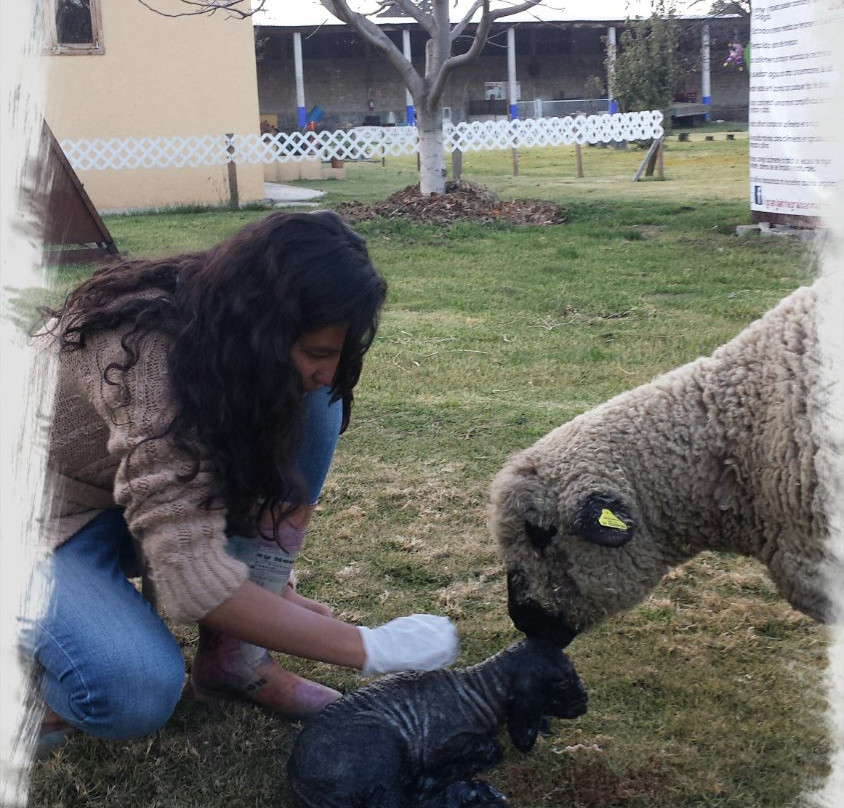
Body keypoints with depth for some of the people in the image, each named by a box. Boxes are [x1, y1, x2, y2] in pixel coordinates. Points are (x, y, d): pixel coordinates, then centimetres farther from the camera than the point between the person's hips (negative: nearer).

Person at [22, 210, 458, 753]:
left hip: (147, 497, 8)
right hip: (44, 527, -7)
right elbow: (192, 577, -38)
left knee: (311, 410, -14)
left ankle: (232, 654, -7)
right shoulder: (149, 355, -35)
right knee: (138, 693, -36)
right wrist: (366, 649, -32)